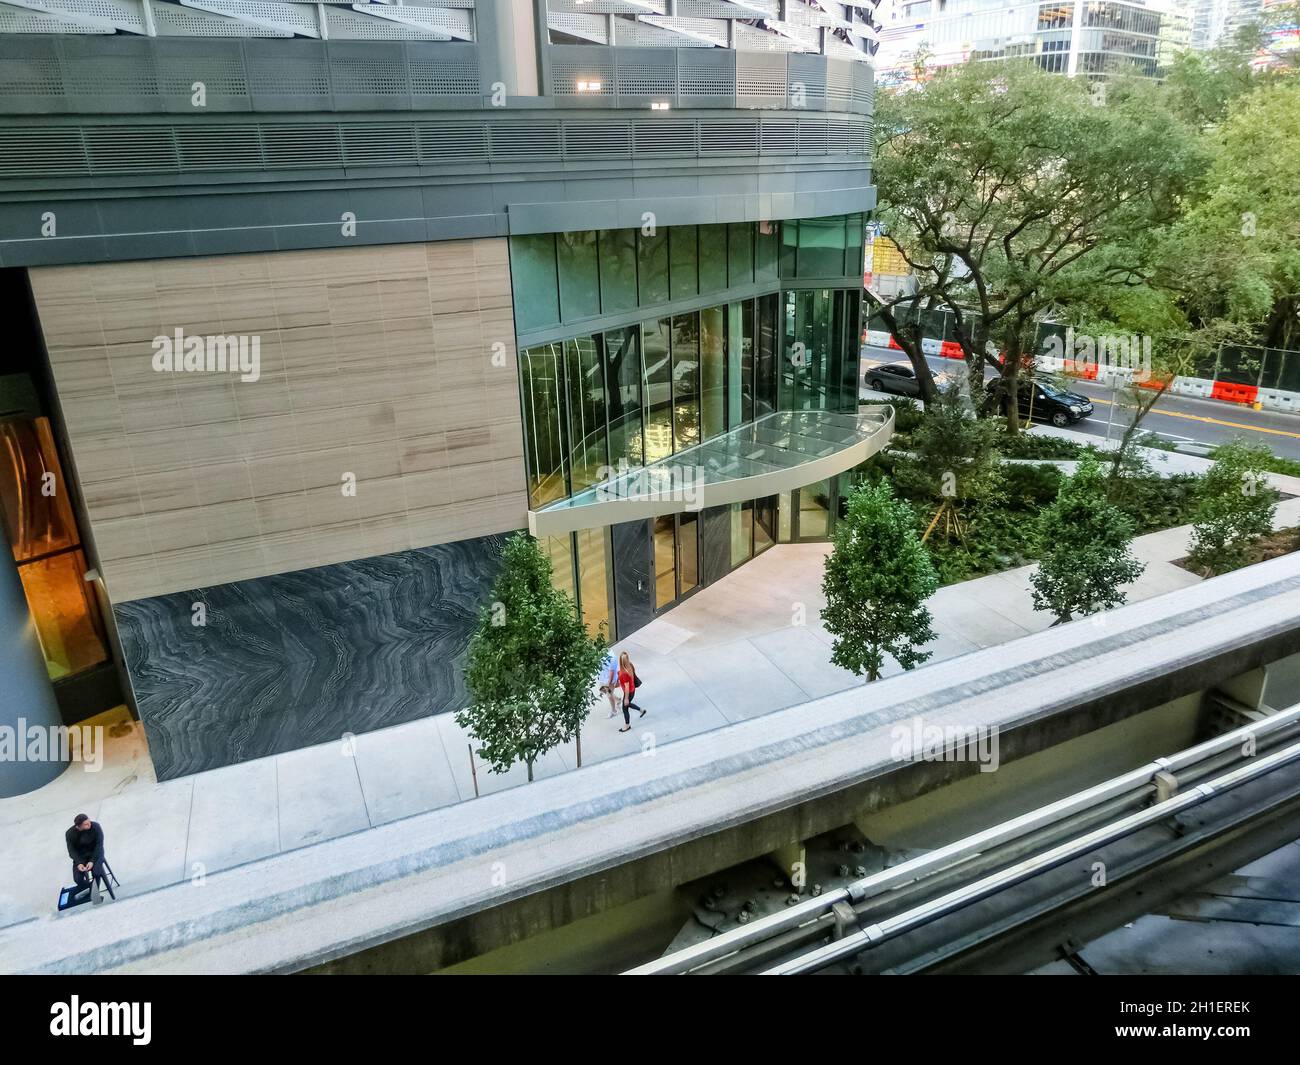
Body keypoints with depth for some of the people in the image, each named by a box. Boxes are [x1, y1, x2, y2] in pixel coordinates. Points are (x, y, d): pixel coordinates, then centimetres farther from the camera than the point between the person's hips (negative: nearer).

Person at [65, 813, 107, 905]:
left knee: (96, 872, -28)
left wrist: (92, 861, -27)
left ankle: (94, 892, -2)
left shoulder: (95, 827, -20)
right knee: (78, 879, -19)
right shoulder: (70, 834, -14)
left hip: (95, 854, -2)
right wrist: (78, 863, -26)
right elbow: (72, 851, -9)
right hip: (80, 857, 2)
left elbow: (99, 845, -17)